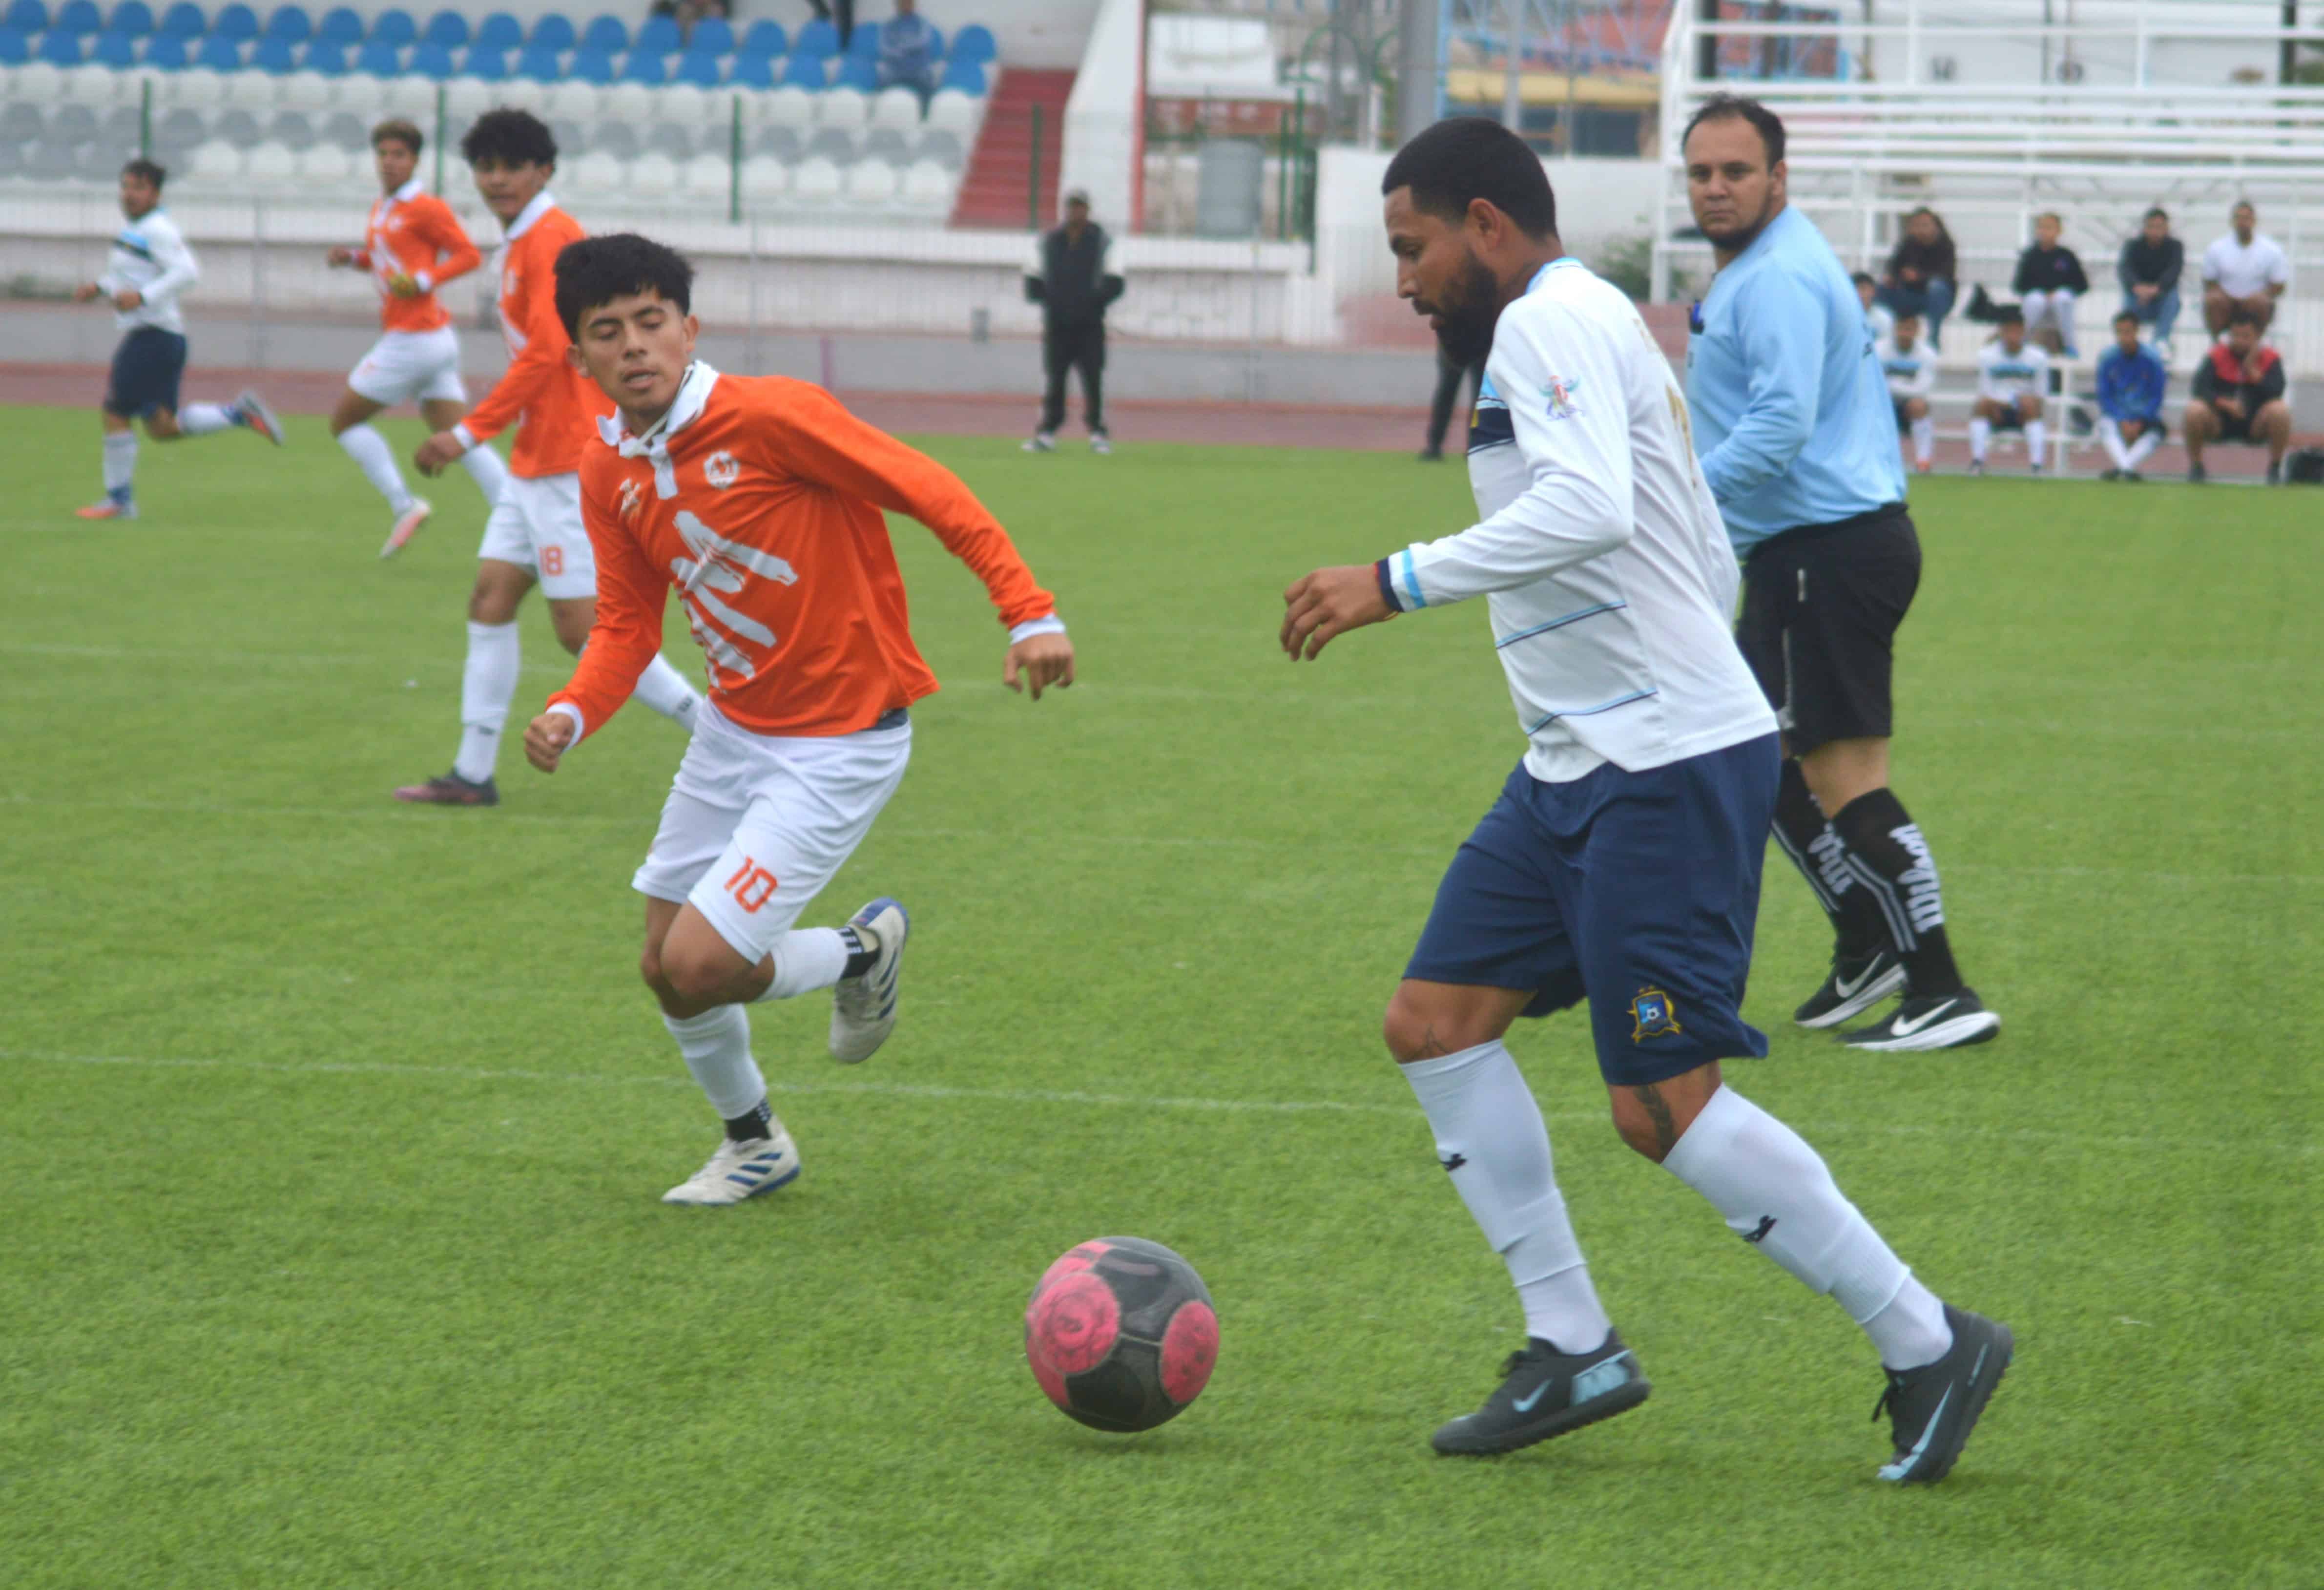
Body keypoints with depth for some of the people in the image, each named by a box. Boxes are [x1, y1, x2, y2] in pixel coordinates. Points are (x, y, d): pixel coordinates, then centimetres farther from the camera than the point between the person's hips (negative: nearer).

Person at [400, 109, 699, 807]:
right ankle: (473, 774, 12)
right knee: (490, 599, 8)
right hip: (536, 460, 10)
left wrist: (469, 432, -22)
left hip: (569, 461, -10)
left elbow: (544, 352, -22)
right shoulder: (520, 244, 16)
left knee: (582, 626, -9)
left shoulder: (549, 239, -14)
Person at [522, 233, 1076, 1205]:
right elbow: (628, 623, 7)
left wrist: (1029, 613, -26)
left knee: (699, 966, -15)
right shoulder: (608, 473, 0)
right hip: (732, 730, 7)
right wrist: (573, 713, -13)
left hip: (840, 747, -7)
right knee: (665, 969, 13)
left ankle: (862, 953, 17)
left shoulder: (770, 415, -22)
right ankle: (754, 1145, 40)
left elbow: (931, 493, -19)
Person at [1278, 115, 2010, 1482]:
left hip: (1668, 768, -11)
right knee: (1435, 1022, 7)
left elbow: (1590, 509, -30)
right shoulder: (1591, 327, 21)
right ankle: (1574, 1349, 11)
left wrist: (1396, 583, -27)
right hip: (1578, 769, 11)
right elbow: (1711, 567, 24)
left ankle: (1930, 1346, 0)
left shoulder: (1550, 321, -11)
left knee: (1665, 1108, -11)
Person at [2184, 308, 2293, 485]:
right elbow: (2198, 389, -18)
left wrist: (2253, 370, -22)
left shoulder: (2269, 358, -3)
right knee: (2195, 410, -30)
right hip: (2220, 424, 0)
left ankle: (2275, 468, -10)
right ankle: (2195, 466, -8)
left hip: (2255, 426, 0)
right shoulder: (2216, 356, -5)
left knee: (2281, 410, -28)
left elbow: (2277, 392, -18)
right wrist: (2225, 403, -30)